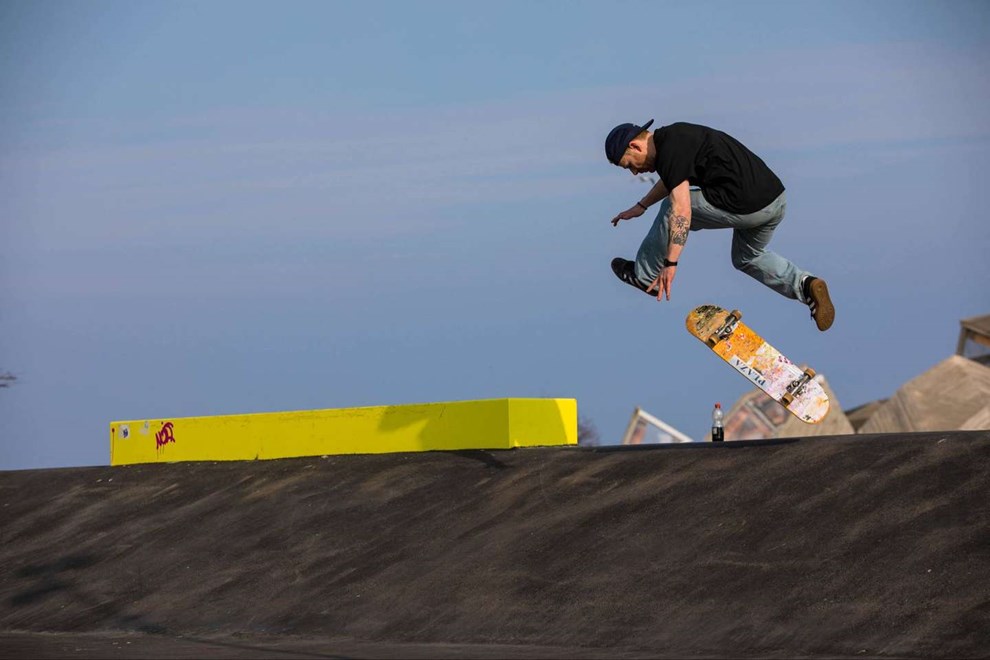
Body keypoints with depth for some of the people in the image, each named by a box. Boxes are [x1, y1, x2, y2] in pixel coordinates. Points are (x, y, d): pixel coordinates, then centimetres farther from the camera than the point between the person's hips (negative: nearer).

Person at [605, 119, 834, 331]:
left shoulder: (669, 152, -11)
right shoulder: (673, 135, 20)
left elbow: (682, 211, -20)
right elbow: (672, 179, 42)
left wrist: (671, 263, -21)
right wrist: (641, 206, 50)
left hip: (745, 206, -10)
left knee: (672, 210, 9)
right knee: (748, 258, 32)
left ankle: (645, 276, 23)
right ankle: (805, 285, 9)